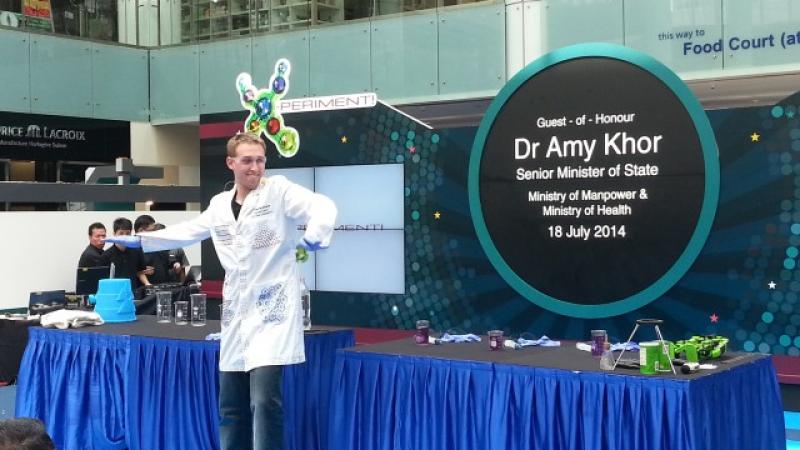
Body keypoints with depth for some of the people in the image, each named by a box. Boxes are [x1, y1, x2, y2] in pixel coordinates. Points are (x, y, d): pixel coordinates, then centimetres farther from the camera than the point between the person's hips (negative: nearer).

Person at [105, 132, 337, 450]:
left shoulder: (279, 190, -4)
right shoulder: (219, 204, 13)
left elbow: (323, 206, -15)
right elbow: (187, 232, 27)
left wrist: (314, 236, -35)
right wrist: (139, 240, 28)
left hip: (272, 307, -6)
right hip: (237, 311, 6)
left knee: (264, 400, -16)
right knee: (231, 405, 13)